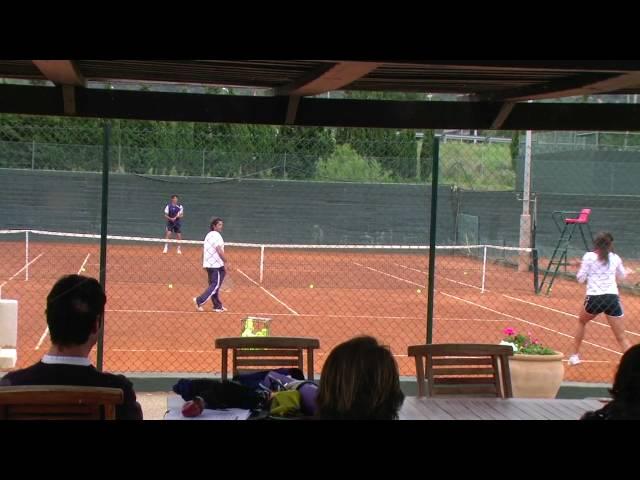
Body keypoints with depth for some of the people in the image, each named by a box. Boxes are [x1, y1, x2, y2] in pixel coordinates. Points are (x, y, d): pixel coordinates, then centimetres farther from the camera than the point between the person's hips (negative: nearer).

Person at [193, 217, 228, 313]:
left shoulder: (208, 235, 16)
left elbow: (203, 250, 20)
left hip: (208, 264, 10)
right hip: (216, 265, -10)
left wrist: (204, 263, 25)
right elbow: (220, 251, -21)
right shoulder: (216, 236, -13)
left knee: (213, 285, 12)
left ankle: (217, 306, 17)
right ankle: (199, 301, -12)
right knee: (215, 286, -6)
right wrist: (226, 262, -15)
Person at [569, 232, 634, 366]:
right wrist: (627, 271, 53)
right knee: (621, 337, 0)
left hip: (594, 298, -1)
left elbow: (581, 278, 2)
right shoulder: (615, 258, 11)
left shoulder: (589, 256, 1)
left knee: (581, 322, 31)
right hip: (612, 298, 1)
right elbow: (622, 275, 30)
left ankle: (574, 356, 33)